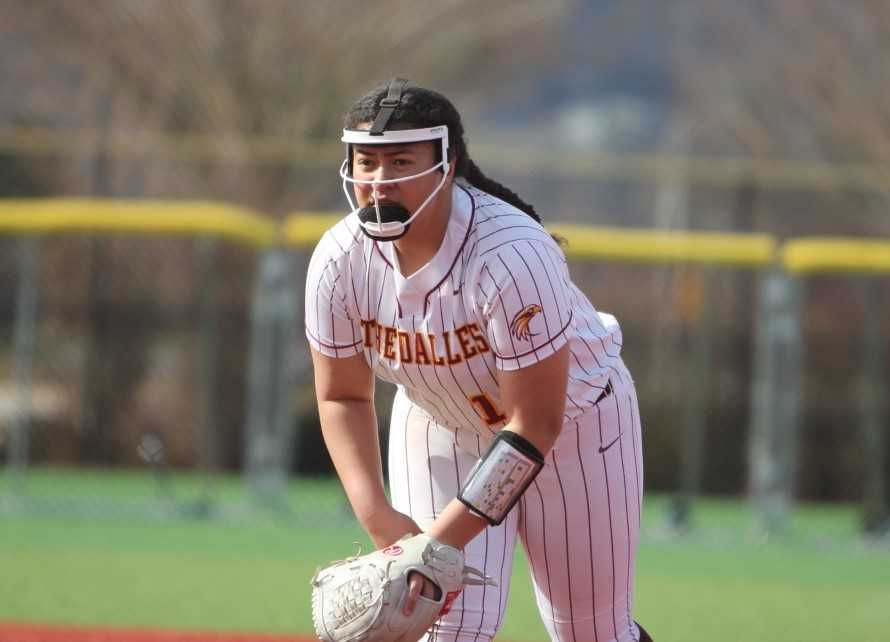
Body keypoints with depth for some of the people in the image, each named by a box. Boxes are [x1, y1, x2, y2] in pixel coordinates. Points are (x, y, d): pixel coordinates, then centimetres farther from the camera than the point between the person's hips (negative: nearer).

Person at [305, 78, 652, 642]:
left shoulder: (512, 256, -36)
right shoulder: (339, 261, -21)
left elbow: (536, 424, -32)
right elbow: (343, 397, -7)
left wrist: (446, 534, -36)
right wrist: (376, 515, -21)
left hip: (574, 421, -3)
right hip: (438, 426, 3)